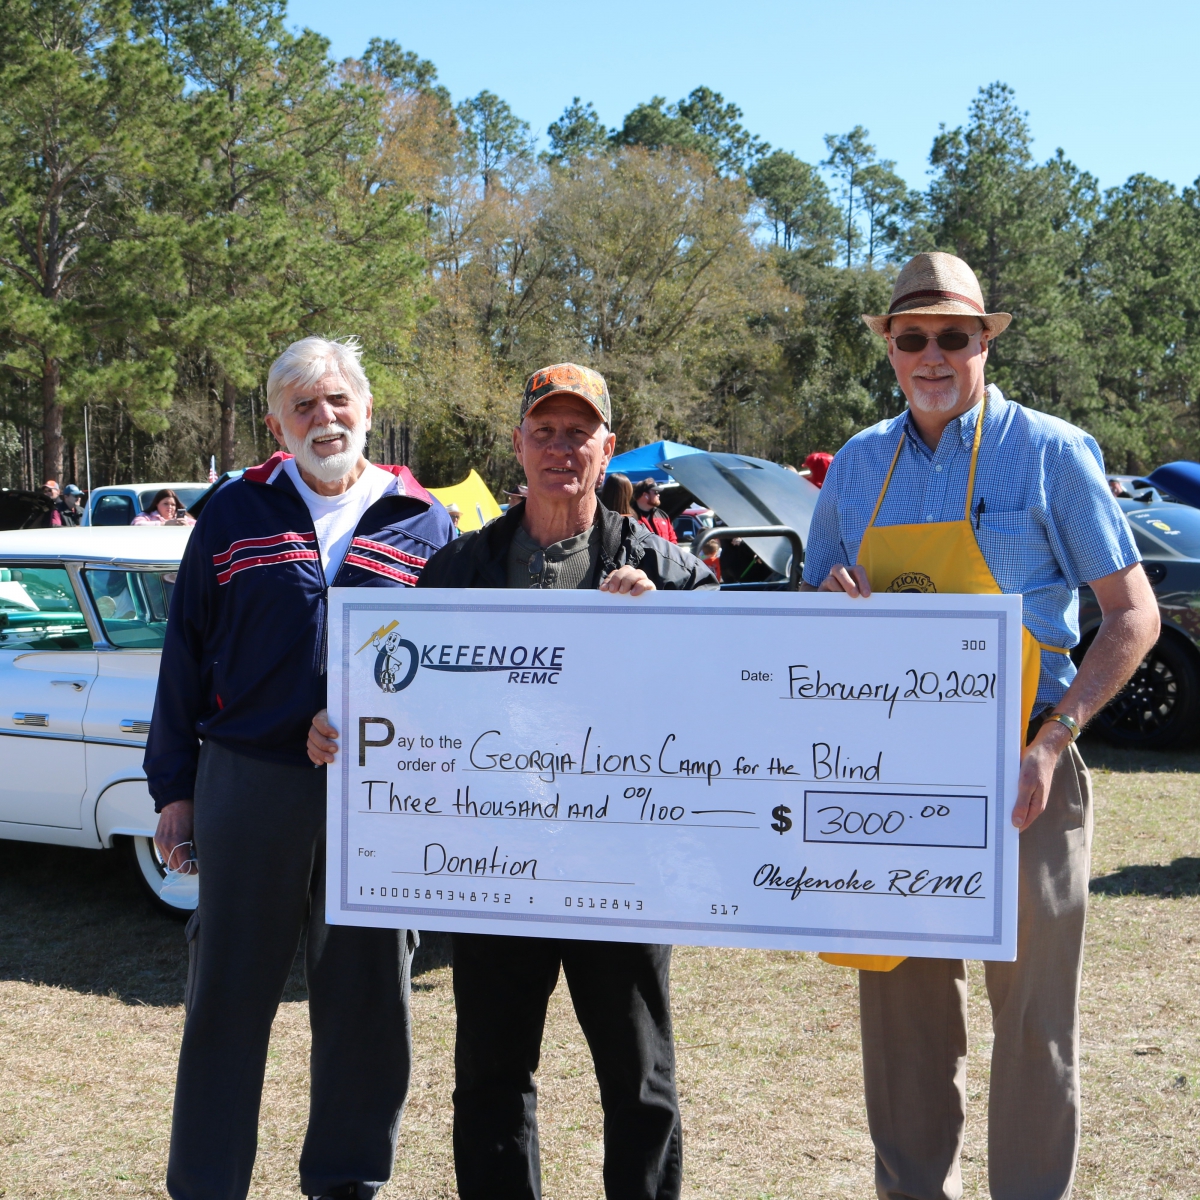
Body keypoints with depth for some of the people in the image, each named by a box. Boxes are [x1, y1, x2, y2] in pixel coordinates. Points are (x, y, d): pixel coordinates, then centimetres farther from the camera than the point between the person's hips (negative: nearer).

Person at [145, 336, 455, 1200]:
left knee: (367, 999, 11)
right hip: (247, 787, 0)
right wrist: (174, 788, 4)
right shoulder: (235, 513, 5)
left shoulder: (425, 524, 6)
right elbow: (186, 654, 7)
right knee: (229, 997, 7)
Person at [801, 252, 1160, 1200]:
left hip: (1016, 782, -4)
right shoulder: (858, 465, 9)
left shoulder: (1048, 452, -4)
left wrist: (1048, 747, -16)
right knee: (902, 1008, 12)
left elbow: (1134, 613, -6)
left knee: (1034, 1012, 2)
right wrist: (831, 606, -8)